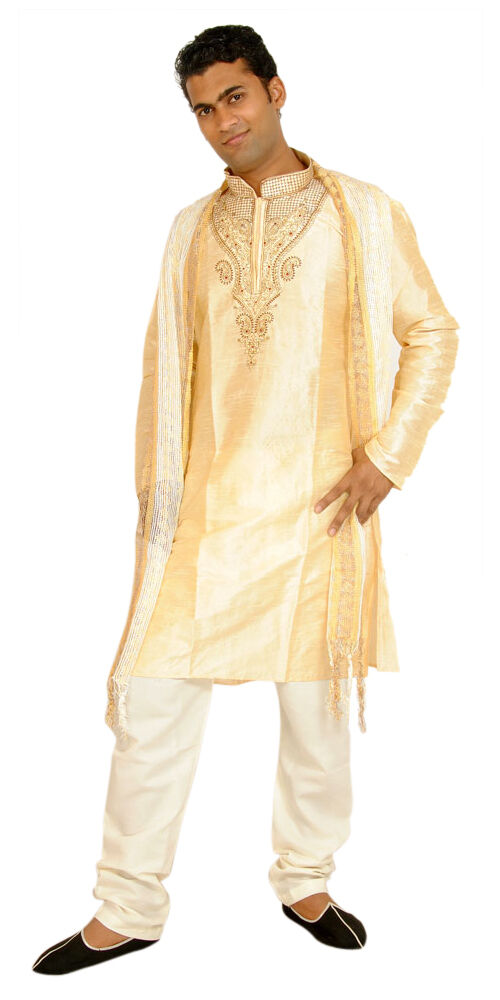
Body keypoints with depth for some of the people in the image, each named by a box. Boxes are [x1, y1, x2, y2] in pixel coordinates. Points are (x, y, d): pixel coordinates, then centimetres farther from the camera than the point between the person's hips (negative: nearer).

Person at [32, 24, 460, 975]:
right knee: (150, 702, 1)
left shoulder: (365, 214, 1)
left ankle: (305, 880, 32)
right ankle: (126, 911, 17)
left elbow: (431, 335, 4)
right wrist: (154, 483, 6)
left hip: (317, 507, -2)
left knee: (316, 707, 10)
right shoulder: (192, 228, 10)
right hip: (204, 508, 2)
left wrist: (386, 457, -5)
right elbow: (166, 359, 14)